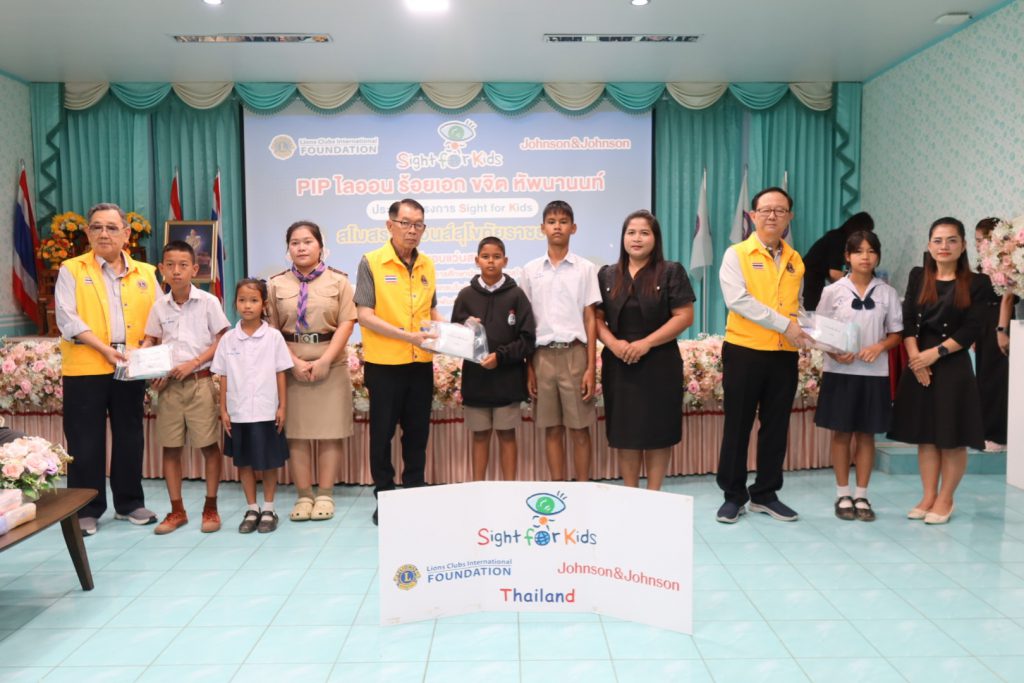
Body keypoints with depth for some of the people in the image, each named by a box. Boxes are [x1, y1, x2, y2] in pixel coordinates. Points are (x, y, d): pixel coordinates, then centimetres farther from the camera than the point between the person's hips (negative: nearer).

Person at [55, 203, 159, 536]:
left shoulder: (146, 273, 10)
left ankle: (129, 503, 23)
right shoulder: (71, 270, 1)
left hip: (131, 369, 3)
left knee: (130, 437, 11)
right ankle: (85, 510, 14)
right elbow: (67, 319, -9)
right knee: (86, 441, 2)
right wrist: (104, 349, -18)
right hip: (85, 369, -3)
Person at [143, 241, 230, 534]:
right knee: (170, 448, 8)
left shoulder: (208, 302, -4)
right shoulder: (159, 306, 5)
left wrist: (194, 362, -13)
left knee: (209, 445, 1)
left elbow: (223, 340, -4)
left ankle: (210, 508, 14)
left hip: (200, 382, -3)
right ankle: (177, 510, 20)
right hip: (168, 385, 4)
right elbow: (151, 341, 13)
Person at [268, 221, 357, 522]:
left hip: (331, 367, -1)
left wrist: (324, 360, -13)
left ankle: (325, 495, 9)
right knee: (296, 433, 2)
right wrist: (295, 362, -10)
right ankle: (303, 496, 10)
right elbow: (272, 330, 3)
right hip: (291, 368, 1)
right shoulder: (276, 284, 10)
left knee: (330, 432, 0)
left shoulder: (338, 281, 6)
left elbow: (346, 324, -2)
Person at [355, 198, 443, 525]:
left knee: (418, 431, 13)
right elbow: (365, 315, -13)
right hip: (384, 363, -5)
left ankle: (415, 491, 26)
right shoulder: (371, 262, -8)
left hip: (421, 363, 5)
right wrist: (407, 336, -21)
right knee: (383, 431, 7)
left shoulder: (427, 265, 8)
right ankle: (384, 495, 21)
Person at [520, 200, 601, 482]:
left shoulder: (585, 268, 2)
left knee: (580, 428, 3)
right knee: (552, 428, 8)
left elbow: (590, 319, 1)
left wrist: (591, 367, -5)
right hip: (543, 356, 2)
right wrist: (527, 367, 4)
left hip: (575, 354, -2)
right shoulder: (530, 270, 7)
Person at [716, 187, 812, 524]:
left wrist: (805, 329, -1)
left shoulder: (795, 260, 13)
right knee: (738, 426, 3)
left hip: (784, 355, 5)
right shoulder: (737, 254, -3)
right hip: (744, 352, -4)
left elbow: (798, 305, 21)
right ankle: (734, 495, 15)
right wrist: (784, 324, -19)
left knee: (776, 426, 10)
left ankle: (765, 494, 23)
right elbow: (739, 300, -16)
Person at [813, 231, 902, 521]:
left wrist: (880, 346, -13)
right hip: (840, 372, -1)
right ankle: (843, 495, 17)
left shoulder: (887, 293, 3)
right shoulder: (833, 291, -1)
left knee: (866, 434, 8)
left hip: (874, 373, 1)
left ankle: (861, 495, 19)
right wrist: (834, 352, -16)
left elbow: (896, 334, 7)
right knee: (841, 433, 6)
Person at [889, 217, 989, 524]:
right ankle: (928, 497, 19)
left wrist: (934, 354, -16)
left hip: (954, 368, -3)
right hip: (918, 366, 3)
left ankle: (945, 499, 17)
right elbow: (908, 321, 2)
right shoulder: (918, 277, 8)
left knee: (952, 438, 3)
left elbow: (970, 330, -8)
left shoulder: (977, 283, -2)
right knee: (925, 436, 9)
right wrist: (915, 358, -11)